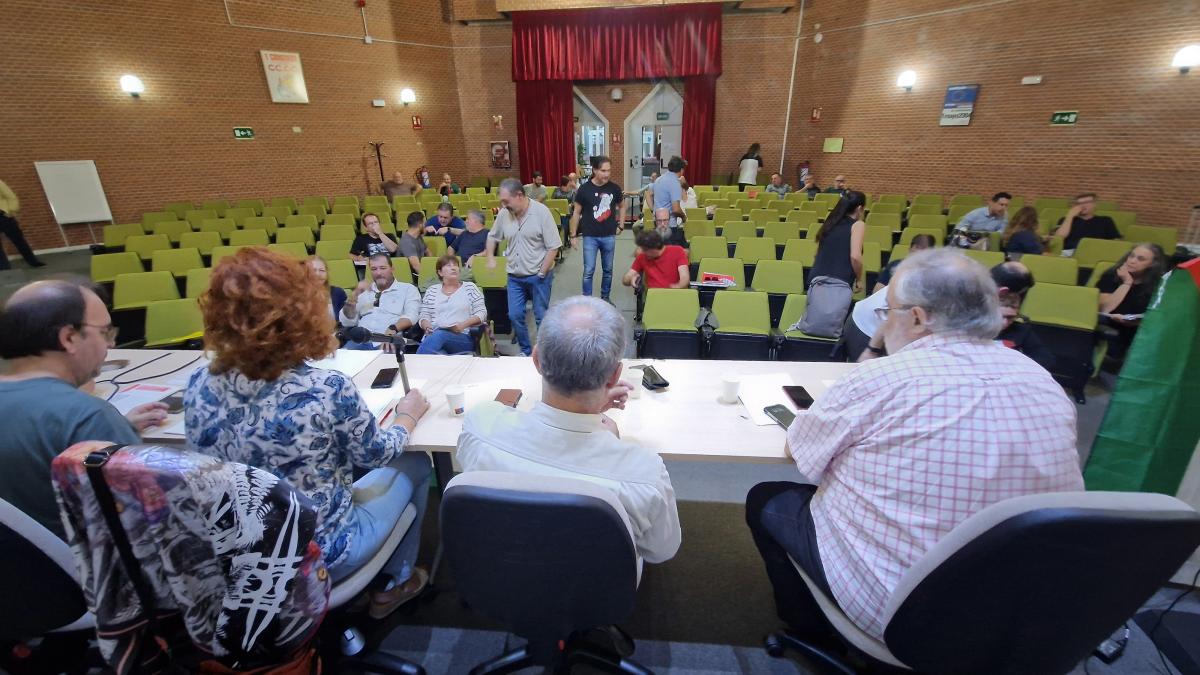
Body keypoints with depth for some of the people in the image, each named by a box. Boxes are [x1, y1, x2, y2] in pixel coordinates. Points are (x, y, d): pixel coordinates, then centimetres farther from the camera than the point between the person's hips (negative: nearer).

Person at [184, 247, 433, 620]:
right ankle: (397, 580, 33)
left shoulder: (198, 386, -13)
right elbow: (376, 455, -12)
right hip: (320, 555, -5)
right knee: (415, 464, 16)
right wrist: (409, 415, 6)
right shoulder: (327, 390, -30)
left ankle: (391, 576, 42)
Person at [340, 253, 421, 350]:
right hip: (361, 340, 3)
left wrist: (393, 328, -26)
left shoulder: (408, 289, 12)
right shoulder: (364, 291, 25)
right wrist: (355, 293, 4)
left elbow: (411, 315, -6)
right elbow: (347, 322, 17)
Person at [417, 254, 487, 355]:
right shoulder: (431, 291, 22)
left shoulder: (470, 287, 15)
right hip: (433, 335, 2)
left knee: (438, 336, -37)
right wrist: (426, 326, -7)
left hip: (463, 337, -1)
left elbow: (481, 313, 6)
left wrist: (464, 324, -11)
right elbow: (424, 316, 18)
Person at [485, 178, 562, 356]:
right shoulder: (504, 213, 0)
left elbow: (553, 246, -13)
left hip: (538, 276, -4)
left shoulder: (541, 212, -14)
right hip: (515, 276, 5)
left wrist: (541, 273, -13)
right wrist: (490, 258, 9)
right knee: (515, 316, 7)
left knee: (541, 316, 6)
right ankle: (526, 351, 27)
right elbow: (492, 236, 18)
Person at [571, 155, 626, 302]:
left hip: (609, 236, 3)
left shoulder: (614, 188, -2)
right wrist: (573, 235, 0)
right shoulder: (584, 189, -8)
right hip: (590, 236, -2)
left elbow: (622, 206, 17)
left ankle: (605, 297, 29)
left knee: (608, 269, 13)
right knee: (588, 271, -2)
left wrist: (621, 226, 10)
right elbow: (576, 212, 0)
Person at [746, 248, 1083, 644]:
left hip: (891, 606, -6)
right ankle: (821, 620, 42)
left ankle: (812, 627, 35)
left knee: (765, 500, 16)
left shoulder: (880, 379, -25)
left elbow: (795, 448, -10)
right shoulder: (1047, 387, -5)